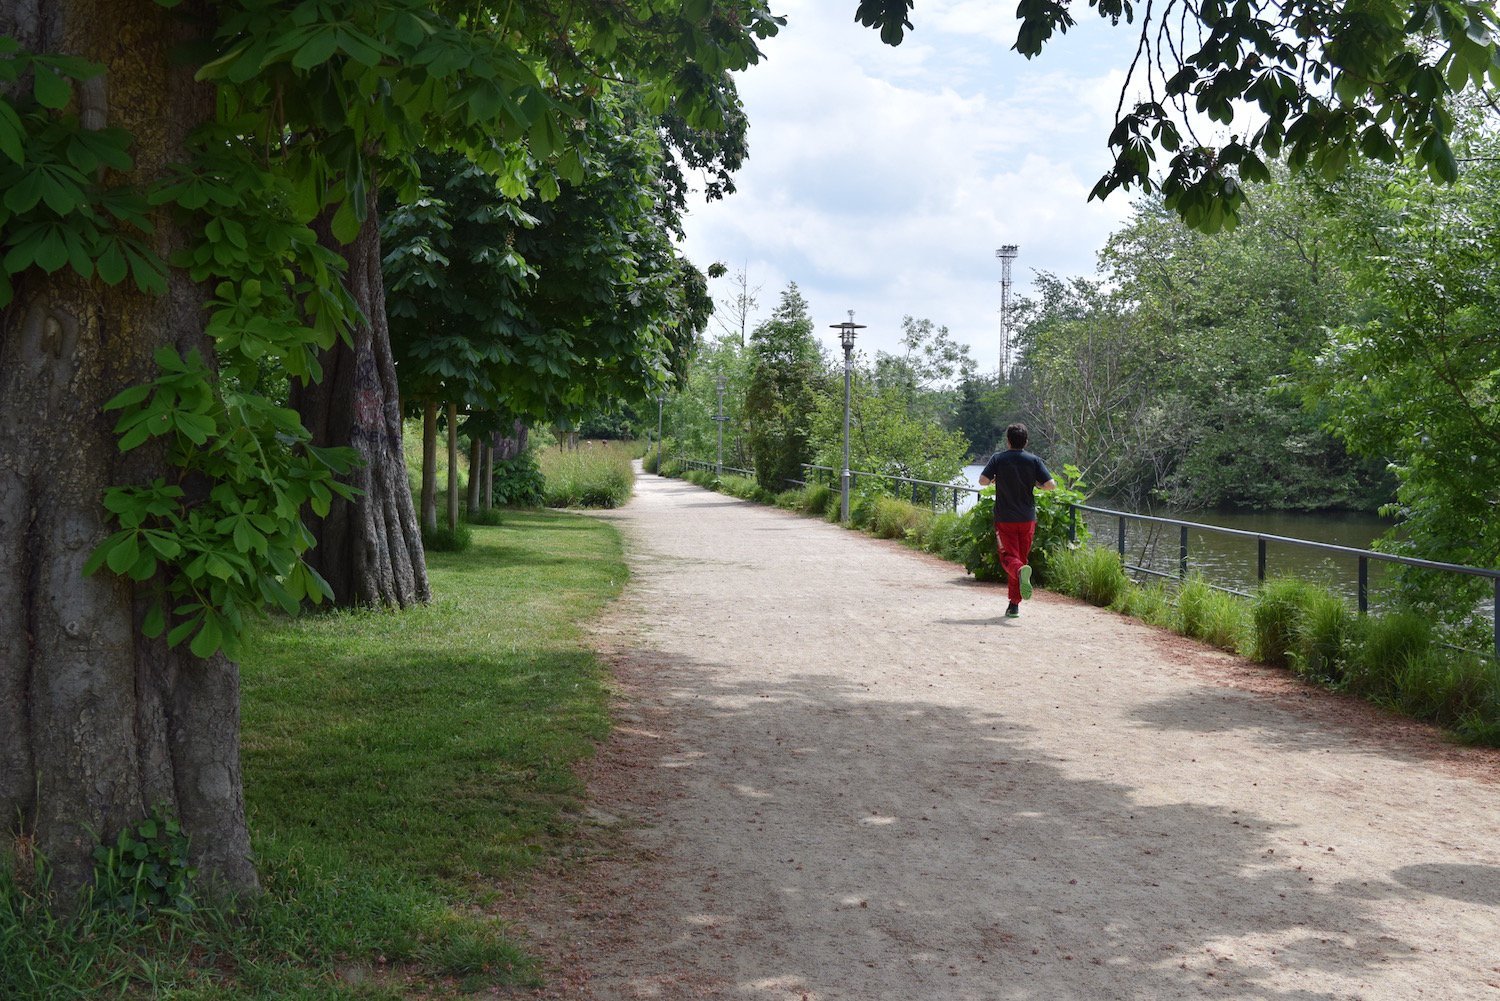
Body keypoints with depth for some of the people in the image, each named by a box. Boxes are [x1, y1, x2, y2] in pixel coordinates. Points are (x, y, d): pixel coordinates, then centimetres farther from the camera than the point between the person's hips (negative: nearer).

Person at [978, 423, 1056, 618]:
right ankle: (1014, 604, 12)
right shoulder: (1034, 461, -2)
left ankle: (1021, 571, -38)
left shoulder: (998, 459, -4)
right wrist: (1037, 484, 11)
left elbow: (983, 481, -13)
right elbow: (1051, 485, -10)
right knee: (1022, 557, 12)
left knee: (1009, 557, 0)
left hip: (1004, 518, -2)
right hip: (1027, 518, 2)